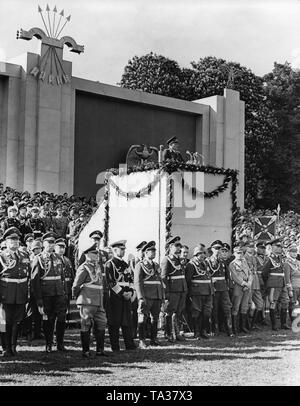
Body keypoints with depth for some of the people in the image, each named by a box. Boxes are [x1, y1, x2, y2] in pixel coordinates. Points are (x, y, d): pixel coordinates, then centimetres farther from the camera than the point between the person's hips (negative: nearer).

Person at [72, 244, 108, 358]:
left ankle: (100, 350, 16)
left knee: (101, 325, 8)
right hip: (87, 302, -8)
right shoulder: (84, 268, -13)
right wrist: (76, 297, 5)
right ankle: (85, 351, 8)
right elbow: (76, 286, -9)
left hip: (98, 302, 8)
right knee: (86, 326, 0)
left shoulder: (97, 266, 13)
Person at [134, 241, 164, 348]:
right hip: (146, 296, -7)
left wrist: (162, 296, 15)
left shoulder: (156, 265, 18)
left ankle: (153, 339, 18)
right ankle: (142, 341, -3)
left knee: (155, 318, 10)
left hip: (157, 296, 7)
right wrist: (141, 297, -18)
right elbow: (137, 282, -11)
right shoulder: (140, 265, -4)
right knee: (143, 318, -5)